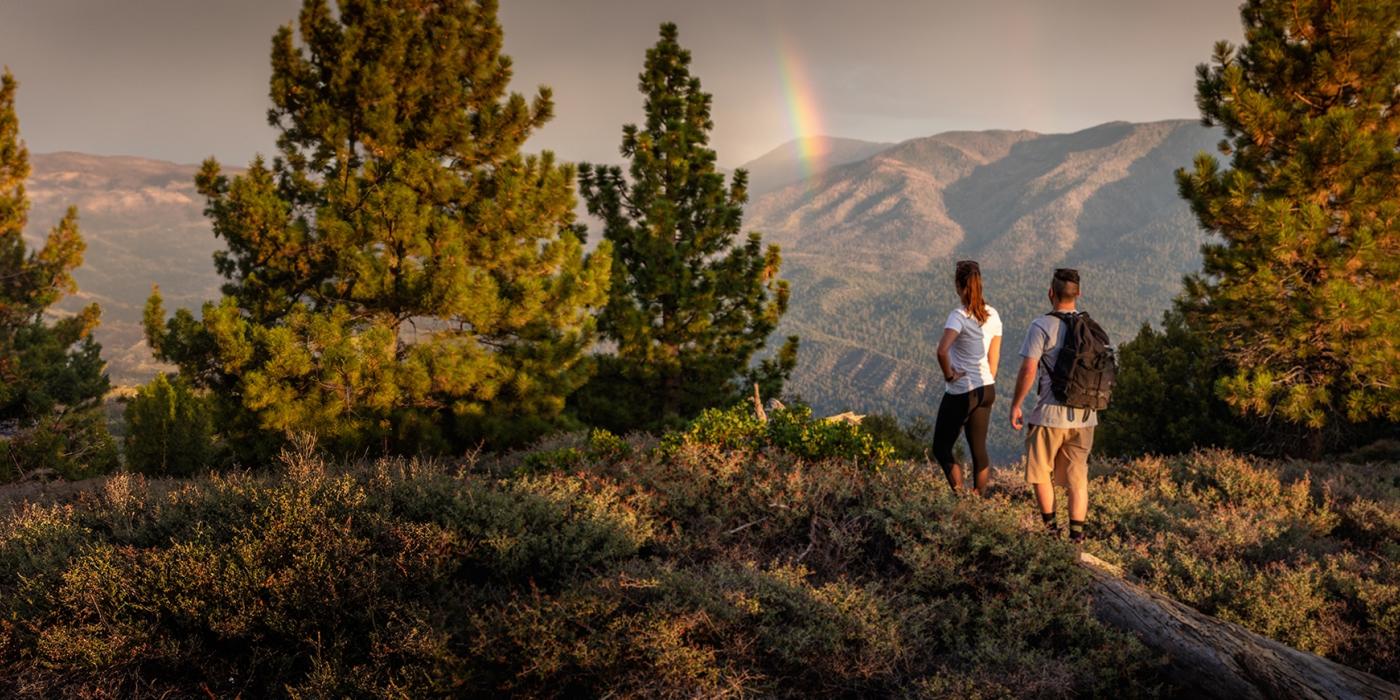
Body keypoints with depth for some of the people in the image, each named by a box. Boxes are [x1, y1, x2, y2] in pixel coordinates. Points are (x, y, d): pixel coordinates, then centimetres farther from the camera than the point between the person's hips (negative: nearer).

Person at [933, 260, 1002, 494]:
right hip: (987, 389, 7)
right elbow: (994, 358, 10)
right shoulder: (992, 315, 4)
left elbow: (942, 350, -33)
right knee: (979, 449, 14)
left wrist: (948, 374, -17)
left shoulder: (959, 316, -17)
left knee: (941, 449, 5)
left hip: (961, 393, -7)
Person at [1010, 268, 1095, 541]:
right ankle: (1077, 532, 7)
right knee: (1077, 477, 10)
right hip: (1085, 415, 5)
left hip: (1051, 413, -4)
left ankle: (1050, 525, 14)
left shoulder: (1042, 326, -12)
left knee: (1041, 471, 14)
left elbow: (1028, 370, -16)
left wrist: (1016, 405, -5)